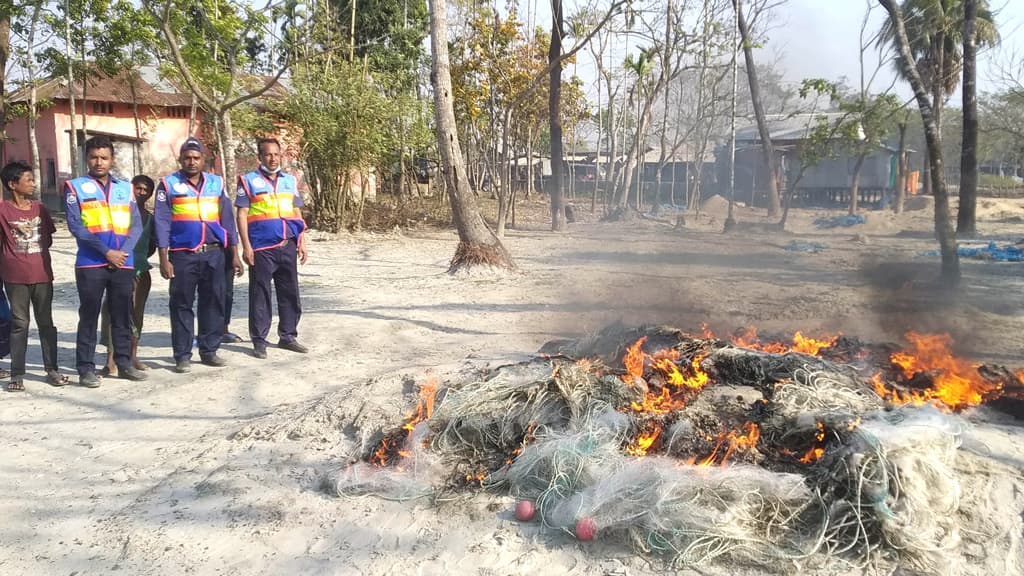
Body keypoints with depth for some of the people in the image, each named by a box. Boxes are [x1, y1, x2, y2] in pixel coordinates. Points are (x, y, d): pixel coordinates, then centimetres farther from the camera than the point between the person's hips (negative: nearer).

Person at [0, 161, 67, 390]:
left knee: (46, 322, 8)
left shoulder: (40, 209, 9)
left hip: (42, 274, 4)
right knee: (19, 324, 2)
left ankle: (52, 369, 15)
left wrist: (36, 253, 5)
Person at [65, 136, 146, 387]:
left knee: (123, 316, 9)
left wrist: (124, 251, -9)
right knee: (89, 316, 2)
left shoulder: (125, 188, 13)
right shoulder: (75, 187, 3)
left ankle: (124, 363, 18)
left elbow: (137, 224, 7)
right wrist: (106, 251, -13)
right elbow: (75, 226, -6)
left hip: (124, 263, 3)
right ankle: (86, 368, 7)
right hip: (91, 264, -3)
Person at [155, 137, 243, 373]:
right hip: (183, 256, -3)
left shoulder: (217, 183, 10)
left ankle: (209, 351, 17)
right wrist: (164, 259, -8)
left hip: (214, 254, 3)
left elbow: (227, 220, 12)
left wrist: (234, 255, 8)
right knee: (182, 305, 2)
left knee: (214, 303, 6)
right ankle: (182, 355, 10)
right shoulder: (168, 185, 2)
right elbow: (162, 223, -2)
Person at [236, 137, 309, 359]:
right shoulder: (249, 181, 2)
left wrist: (302, 242, 10)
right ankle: (259, 341, 10)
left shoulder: (290, 181, 14)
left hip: (288, 247, 5)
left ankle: (288, 336, 21)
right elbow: (242, 216, -3)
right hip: (262, 249, -4)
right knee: (260, 295, 1)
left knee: (290, 293, 9)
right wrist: (246, 246, -10)